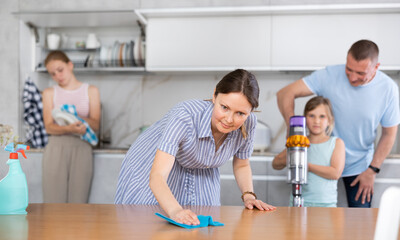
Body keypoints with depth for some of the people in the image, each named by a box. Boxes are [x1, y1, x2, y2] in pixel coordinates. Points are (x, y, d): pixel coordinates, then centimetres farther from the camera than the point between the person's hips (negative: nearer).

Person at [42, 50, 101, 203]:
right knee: (54, 203, -6)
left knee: (78, 203, -4)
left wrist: (79, 118, -17)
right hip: (56, 148, 0)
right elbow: (49, 127, 0)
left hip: (82, 148, 0)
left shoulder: (91, 91, 10)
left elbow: (95, 124, 3)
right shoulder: (49, 93, 10)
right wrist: (69, 128, -20)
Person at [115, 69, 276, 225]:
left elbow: (241, 165, -3)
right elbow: (156, 176, -48)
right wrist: (175, 211, -65)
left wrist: (248, 196, -20)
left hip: (200, 175, 4)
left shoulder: (248, 123, -25)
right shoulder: (185, 116, -41)